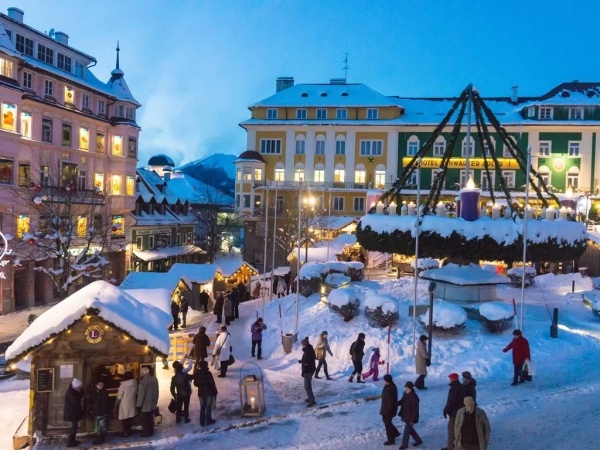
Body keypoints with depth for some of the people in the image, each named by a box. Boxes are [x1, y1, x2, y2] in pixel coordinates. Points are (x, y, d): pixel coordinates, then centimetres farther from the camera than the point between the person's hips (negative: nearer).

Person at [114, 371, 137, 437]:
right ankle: (129, 431, 23)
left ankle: (125, 432, 11)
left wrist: (116, 405, -2)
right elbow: (136, 393, 4)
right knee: (130, 417, 15)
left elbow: (119, 396, -14)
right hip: (131, 403, 5)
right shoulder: (135, 384, -7)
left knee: (124, 418, 6)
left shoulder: (123, 385, -20)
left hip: (124, 404, -5)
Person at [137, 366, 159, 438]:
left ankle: (146, 433, 19)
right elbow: (156, 392, 9)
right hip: (153, 404, 7)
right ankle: (151, 432, 29)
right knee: (150, 419, 19)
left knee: (145, 420, 9)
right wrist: (155, 401, 19)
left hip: (145, 405, -7)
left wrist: (139, 404, -9)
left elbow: (141, 395, -20)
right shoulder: (154, 379, -1)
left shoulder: (143, 381, -25)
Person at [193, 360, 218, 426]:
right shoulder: (208, 373, -19)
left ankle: (202, 422, 18)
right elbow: (212, 383, -16)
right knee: (208, 407, 9)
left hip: (201, 393, 4)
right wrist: (215, 391, -5)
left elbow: (195, 384, 6)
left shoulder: (197, 373, -4)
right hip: (209, 392, -4)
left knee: (202, 407, 15)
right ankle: (209, 421, 17)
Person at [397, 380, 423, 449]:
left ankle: (405, 444, 20)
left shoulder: (414, 397, -27)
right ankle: (418, 440, 39)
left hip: (411, 417, -9)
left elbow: (415, 410, -24)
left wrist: (412, 420, -21)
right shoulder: (405, 393, -1)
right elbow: (402, 401, 13)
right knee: (410, 429, 21)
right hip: (405, 415, 9)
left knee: (407, 430, 3)